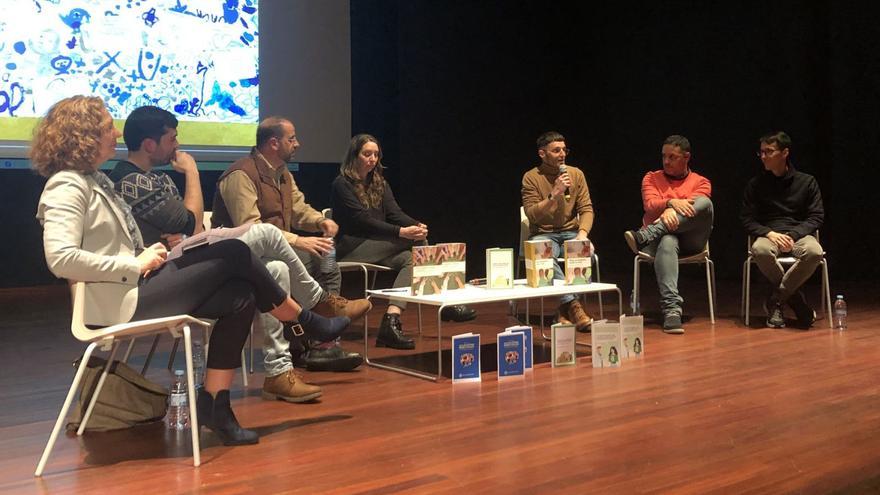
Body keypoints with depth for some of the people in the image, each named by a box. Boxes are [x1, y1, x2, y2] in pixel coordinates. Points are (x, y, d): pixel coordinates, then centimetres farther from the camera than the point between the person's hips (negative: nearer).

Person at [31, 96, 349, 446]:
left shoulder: (94, 179, 17)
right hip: (119, 301, -10)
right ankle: (309, 323, 6)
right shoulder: (67, 187, -13)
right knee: (233, 254, -13)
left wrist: (148, 254, 2)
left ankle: (214, 404, -4)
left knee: (240, 296, -7)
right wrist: (135, 266, -20)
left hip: (136, 286, 10)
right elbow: (60, 258, -26)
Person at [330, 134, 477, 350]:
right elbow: (364, 221, -17)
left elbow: (394, 213, 3)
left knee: (409, 259, -24)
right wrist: (401, 232, -28)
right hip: (351, 248, -7)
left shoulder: (379, 183, 17)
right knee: (414, 241, -22)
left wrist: (417, 226, -20)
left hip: (377, 247, 8)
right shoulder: (341, 184, -6)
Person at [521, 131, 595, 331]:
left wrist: (582, 233, -15)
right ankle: (572, 304, -36)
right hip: (543, 234, -2)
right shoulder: (531, 177, -3)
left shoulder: (576, 174, 7)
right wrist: (554, 194, -21)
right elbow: (532, 215, -11)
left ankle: (565, 309, -26)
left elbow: (586, 209, 4)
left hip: (571, 232, 3)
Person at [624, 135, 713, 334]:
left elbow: (695, 204, -6)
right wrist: (671, 202, -25)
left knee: (705, 204, -29)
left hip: (690, 240, 1)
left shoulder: (701, 182, 16)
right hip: (662, 236, -1)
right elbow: (650, 205, -3)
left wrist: (671, 211, -26)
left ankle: (643, 236, -37)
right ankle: (671, 309, -50)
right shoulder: (652, 178, 17)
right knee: (667, 241, -40)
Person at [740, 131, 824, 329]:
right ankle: (795, 300, -17)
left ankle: (776, 301, -17)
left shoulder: (807, 181, 8)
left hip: (799, 234, 0)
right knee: (760, 250, -38)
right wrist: (770, 233, -15)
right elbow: (747, 219, 5)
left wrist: (792, 235, -14)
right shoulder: (756, 184, 9)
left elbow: (816, 217, 4)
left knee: (814, 252, -36)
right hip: (768, 235, 0)